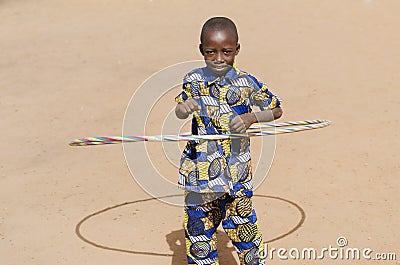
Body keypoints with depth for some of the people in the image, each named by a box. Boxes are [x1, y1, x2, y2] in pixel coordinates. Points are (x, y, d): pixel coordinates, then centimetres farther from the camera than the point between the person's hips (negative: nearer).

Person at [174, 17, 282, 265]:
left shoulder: (247, 83, -8)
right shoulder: (194, 80, 0)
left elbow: (276, 110, 1)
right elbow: (179, 111, 12)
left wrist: (251, 118, -18)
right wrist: (183, 107, -13)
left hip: (236, 171, -2)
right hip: (200, 169, 3)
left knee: (242, 225, 4)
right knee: (198, 226, 12)